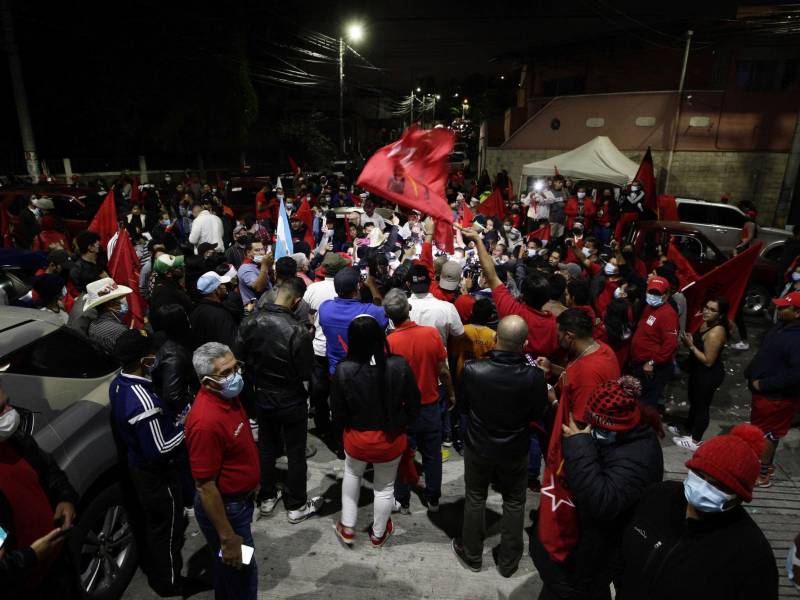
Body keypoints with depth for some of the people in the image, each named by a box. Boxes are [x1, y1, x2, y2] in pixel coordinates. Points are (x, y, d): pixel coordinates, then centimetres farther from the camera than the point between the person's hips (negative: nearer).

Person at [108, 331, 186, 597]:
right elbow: (159, 452, -31)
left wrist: (171, 421, 0)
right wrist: (184, 426, -19)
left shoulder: (118, 384, -8)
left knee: (153, 522, 30)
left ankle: (154, 570, 52)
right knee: (167, 527, 14)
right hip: (156, 474, -9)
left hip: (136, 465, 9)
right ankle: (168, 582, 36)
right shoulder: (144, 402, -37)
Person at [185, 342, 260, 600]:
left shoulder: (227, 396, -6)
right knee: (241, 570, 12)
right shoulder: (206, 421, -34)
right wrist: (227, 538, -22)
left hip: (240, 499, 8)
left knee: (228, 567, 28)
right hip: (224, 508, -8)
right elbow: (205, 486, -28)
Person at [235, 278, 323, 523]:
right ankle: (296, 506, 28)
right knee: (296, 453, 13)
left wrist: (253, 386, 12)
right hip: (291, 401, -5)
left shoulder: (250, 321, -13)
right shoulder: (298, 330, -29)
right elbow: (307, 373, -20)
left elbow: (240, 359, -3)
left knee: (266, 448, 22)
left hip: (262, 398, 5)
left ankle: (266, 499, 38)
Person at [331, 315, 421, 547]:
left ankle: (347, 528, 40)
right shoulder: (399, 365, -22)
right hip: (391, 440, 0)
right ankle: (378, 534, 45)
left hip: (357, 439, 0)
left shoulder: (343, 370, -23)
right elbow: (413, 405, -9)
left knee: (352, 475, 32)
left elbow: (338, 413, -11)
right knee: (384, 487, 23)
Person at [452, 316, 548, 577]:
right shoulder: (534, 376, -28)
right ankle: (508, 560, 38)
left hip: (478, 446, 0)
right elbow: (537, 414, -8)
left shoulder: (472, 370, -28)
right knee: (514, 503, 22)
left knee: (475, 499, 22)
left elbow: (461, 406, -9)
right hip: (515, 450, 0)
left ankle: (471, 554, 40)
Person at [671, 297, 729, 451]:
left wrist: (691, 346, -25)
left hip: (709, 375, -10)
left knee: (701, 406, 8)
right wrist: (690, 339, -3)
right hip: (700, 372, 10)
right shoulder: (706, 324, -2)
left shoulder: (715, 333, -30)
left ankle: (695, 441, 26)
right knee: (694, 402, 26)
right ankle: (689, 430, 46)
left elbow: (708, 361, -27)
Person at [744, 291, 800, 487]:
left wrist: (763, 384, -24)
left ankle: (762, 474, 18)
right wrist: (750, 373, 9)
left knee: (764, 433, 4)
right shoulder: (782, 326, 3)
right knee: (768, 432, 22)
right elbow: (764, 353, 15)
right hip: (766, 392, 9)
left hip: (777, 397, -9)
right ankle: (766, 465, 39)